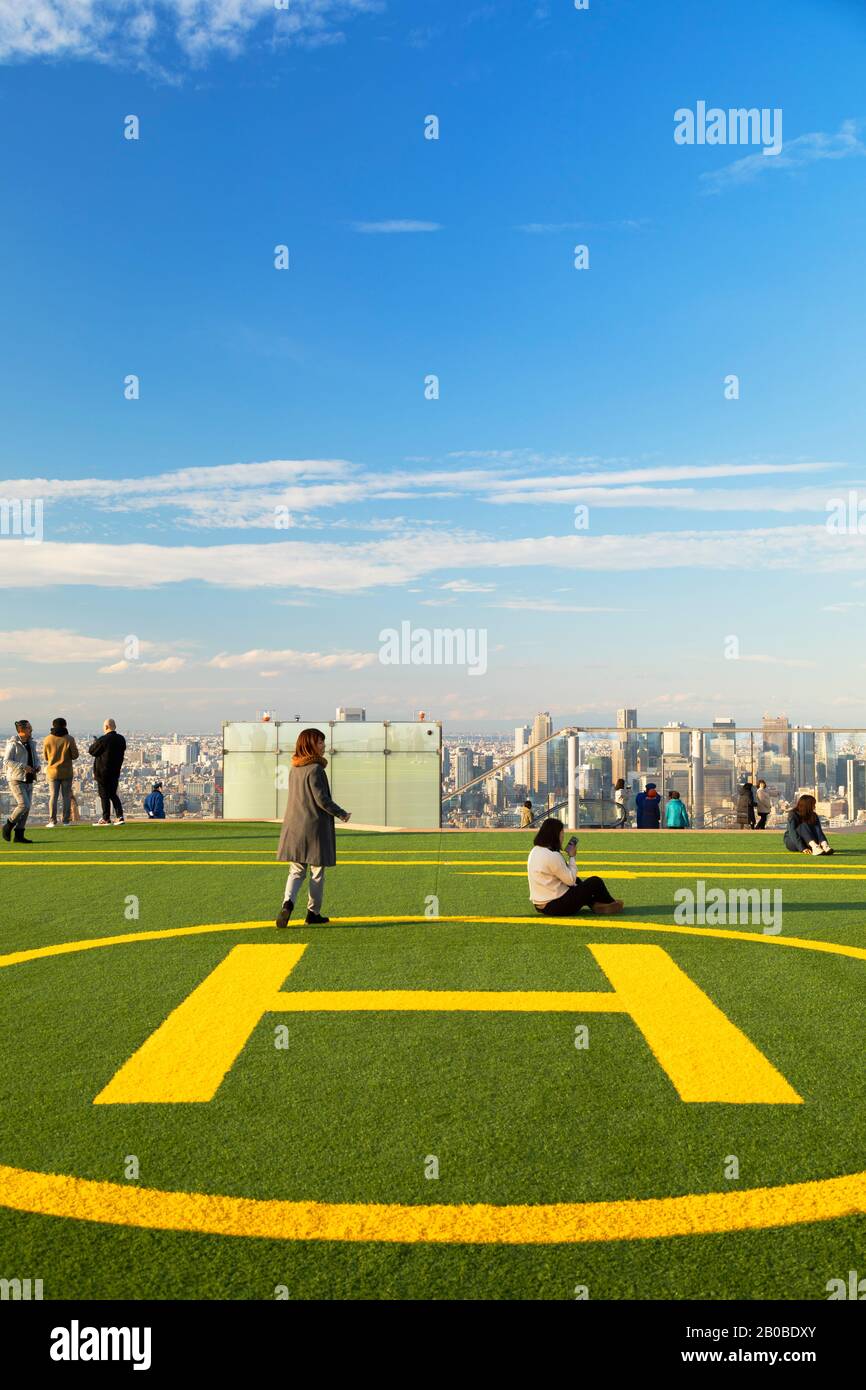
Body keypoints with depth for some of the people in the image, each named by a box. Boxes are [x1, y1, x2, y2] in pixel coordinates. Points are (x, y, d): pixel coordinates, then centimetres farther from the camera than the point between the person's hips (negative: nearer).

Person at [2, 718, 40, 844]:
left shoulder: (30, 743, 13)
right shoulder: (13, 744, -9)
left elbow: (36, 758, 23)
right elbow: (6, 762, -17)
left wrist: (37, 766, 1)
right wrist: (23, 766, -24)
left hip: (28, 780, 8)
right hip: (16, 780, -8)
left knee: (27, 808, 4)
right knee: (24, 805, -17)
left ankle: (19, 835, 9)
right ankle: (8, 826, 3)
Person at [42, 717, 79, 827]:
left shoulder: (48, 739, -4)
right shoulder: (69, 739, -9)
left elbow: (45, 757, 3)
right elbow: (75, 755, -7)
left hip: (52, 771, 1)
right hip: (66, 772, -1)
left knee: (53, 796, 6)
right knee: (66, 796, 6)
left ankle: (52, 820, 0)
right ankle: (66, 820, 6)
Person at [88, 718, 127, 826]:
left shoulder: (103, 740, -18)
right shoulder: (121, 739, 3)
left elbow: (91, 751, -9)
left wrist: (94, 743, 13)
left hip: (103, 772, -6)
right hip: (115, 771, 6)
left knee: (104, 795, 3)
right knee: (113, 794, 15)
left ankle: (106, 819, 6)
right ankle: (120, 816, 5)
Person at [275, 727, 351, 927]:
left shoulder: (294, 769, 9)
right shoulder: (315, 769, -15)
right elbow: (321, 799, -18)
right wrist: (342, 814, -5)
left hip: (294, 827, 7)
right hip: (315, 827, -6)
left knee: (296, 871, 10)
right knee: (317, 872, 8)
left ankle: (288, 902, -13)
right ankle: (313, 913, 15)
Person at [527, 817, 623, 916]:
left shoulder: (535, 851, 5)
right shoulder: (553, 856, -24)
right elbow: (571, 880, -15)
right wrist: (572, 856, -6)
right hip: (557, 906, -9)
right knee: (595, 882, 4)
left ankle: (595, 904, 27)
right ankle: (611, 904, 29)